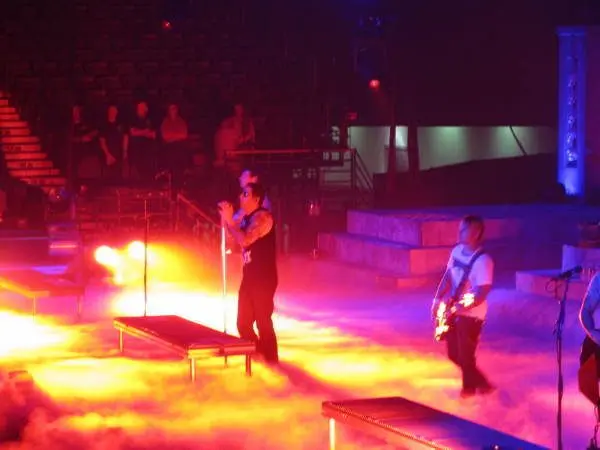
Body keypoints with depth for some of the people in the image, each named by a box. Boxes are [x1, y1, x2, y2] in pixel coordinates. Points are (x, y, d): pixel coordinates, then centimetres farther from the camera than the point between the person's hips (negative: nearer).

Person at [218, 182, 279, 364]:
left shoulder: (262, 217, -14)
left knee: (263, 322, -7)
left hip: (263, 279, -10)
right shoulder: (247, 218, 15)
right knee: (243, 323, 13)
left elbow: (245, 240, -26)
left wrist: (229, 220, -18)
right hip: (249, 278, 10)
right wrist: (226, 218, 7)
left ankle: (271, 363, 0)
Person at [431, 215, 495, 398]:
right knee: (454, 354, 13)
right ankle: (481, 383, 29)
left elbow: (483, 292, -23)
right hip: (453, 311, 8)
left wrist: (464, 307, -33)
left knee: (466, 356, -2)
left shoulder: (483, 261, -21)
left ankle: (470, 387, 20)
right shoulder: (457, 251, 5)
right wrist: (438, 298, 4)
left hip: (471, 315, -8)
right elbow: (448, 277, 14)